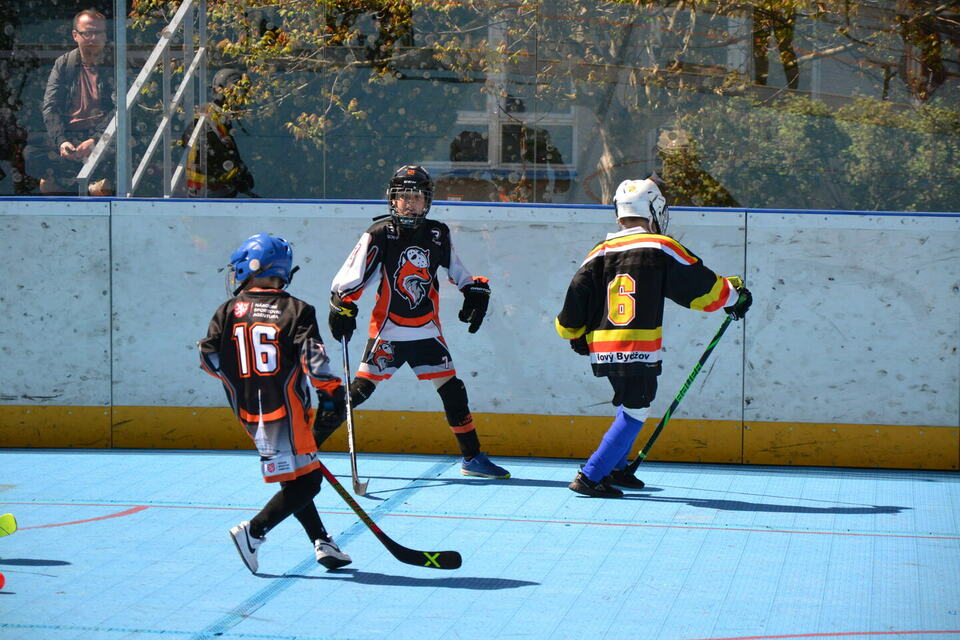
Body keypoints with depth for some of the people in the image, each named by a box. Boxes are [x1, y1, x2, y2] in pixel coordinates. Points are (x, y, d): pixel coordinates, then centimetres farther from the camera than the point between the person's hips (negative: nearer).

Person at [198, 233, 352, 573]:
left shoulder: (229, 312, 4)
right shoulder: (296, 310, -4)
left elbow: (210, 358, 4)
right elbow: (312, 357, -13)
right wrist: (331, 392, -3)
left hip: (249, 412, 5)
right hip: (285, 412, -5)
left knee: (299, 479, 15)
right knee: (302, 483, -2)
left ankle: (323, 543, 14)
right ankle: (252, 532, -11)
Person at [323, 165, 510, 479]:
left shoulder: (438, 235, 5)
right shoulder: (380, 234, -8)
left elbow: (457, 270, 21)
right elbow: (350, 275, -9)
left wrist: (476, 292, 11)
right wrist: (342, 306, -20)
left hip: (427, 332, 4)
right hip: (387, 331, -4)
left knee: (453, 391, 2)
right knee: (359, 389, -9)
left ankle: (473, 458, 13)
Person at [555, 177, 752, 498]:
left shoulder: (599, 254, 9)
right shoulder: (661, 249, -3)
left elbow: (576, 300, 6)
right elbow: (702, 286, 4)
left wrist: (575, 335, 24)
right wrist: (735, 295, 22)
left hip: (601, 352, 6)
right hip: (638, 352, -6)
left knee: (631, 406, 26)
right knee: (633, 413, 0)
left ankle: (615, 468, 30)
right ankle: (590, 477, -7)